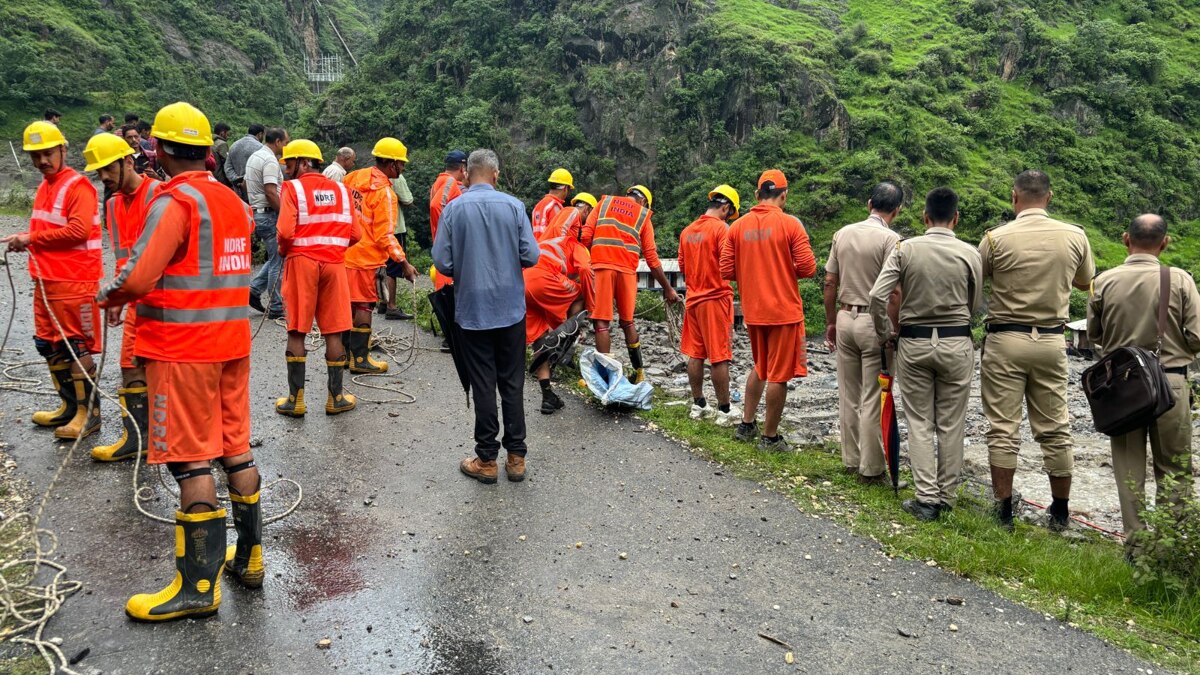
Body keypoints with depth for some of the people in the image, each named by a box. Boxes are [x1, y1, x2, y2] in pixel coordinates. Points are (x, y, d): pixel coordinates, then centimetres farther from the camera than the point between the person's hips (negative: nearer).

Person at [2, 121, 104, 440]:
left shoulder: (77, 186, -12)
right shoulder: (44, 187, 16)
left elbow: (78, 231, -22)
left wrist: (31, 238, -15)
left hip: (73, 282, -9)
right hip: (46, 280, 9)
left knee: (76, 348, -4)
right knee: (49, 345, 15)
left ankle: (89, 413, 4)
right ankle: (69, 406, 26)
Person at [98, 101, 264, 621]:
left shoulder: (174, 202, -14)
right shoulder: (232, 200, 11)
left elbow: (137, 279, -22)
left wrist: (108, 295, 0)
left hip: (182, 348, -8)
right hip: (232, 341, 8)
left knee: (191, 459, -3)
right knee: (235, 448, 13)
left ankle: (198, 585, 3)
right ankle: (249, 558, 24)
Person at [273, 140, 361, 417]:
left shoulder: (293, 188, -2)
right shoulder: (341, 190, 10)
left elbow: (285, 231, -14)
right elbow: (355, 234, 4)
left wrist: (283, 250, 6)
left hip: (302, 261, -3)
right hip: (335, 263, 3)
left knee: (296, 331, 5)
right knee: (333, 331, 8)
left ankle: (296, 399, 7)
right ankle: (336, 397, 13)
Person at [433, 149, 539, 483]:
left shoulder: (453, 208, -6)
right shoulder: (513, 206, -5)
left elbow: (442, 262, -8)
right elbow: (531, 256, -6)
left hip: (472, 309, -1)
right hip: (511, 308, 1)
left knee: (483, 384, 7)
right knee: (512, 383, 9)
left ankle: (486, 459, 13)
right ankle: (516, 456, 15)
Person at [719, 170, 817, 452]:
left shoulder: (738, 226, 1)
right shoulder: (790, 224, -10)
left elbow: (726, 271, 1)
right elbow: (808, 268, -13)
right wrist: (787, 269, 6)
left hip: (752, 311, 5)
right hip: (785, 311, -5)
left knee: (760, 367, 23)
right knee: (779, 375, 4)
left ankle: (747, 424, 27)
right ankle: (770, 437, 11)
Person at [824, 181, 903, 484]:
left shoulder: (843, 234, 6)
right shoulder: (890, 240, -12)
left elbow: (830, 283, 9)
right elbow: (893, 292, -17)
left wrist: (831, 322, 17)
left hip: (845, 317, 6)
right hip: (874, 322, -5)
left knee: (848, 395, 13)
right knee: (873, 399, 1)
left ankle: (851, 460, 22)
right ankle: (871, 468, 7)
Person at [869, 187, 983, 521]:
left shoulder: (904, 249, -7)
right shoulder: (969, 253, -5)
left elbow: (877, 296, -12)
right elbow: (976, 304, 5)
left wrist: (885, 334, 3)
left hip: (913, 343, 0)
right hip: (956, 343, 0)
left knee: (920, 422, 7)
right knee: (951, 423, 10)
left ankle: (927, 497, 4)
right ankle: (947, 495, 18)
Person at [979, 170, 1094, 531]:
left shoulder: (996, 238, -11)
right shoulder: (1075, 236, -2)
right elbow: (1085, 282, 15)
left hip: (1005, 341, -3)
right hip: (1051, 342, 3)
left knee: (1003, 429, 3)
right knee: (1055, 429, 11)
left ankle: (1003, 511, 7)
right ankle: (1060, 513, 21)